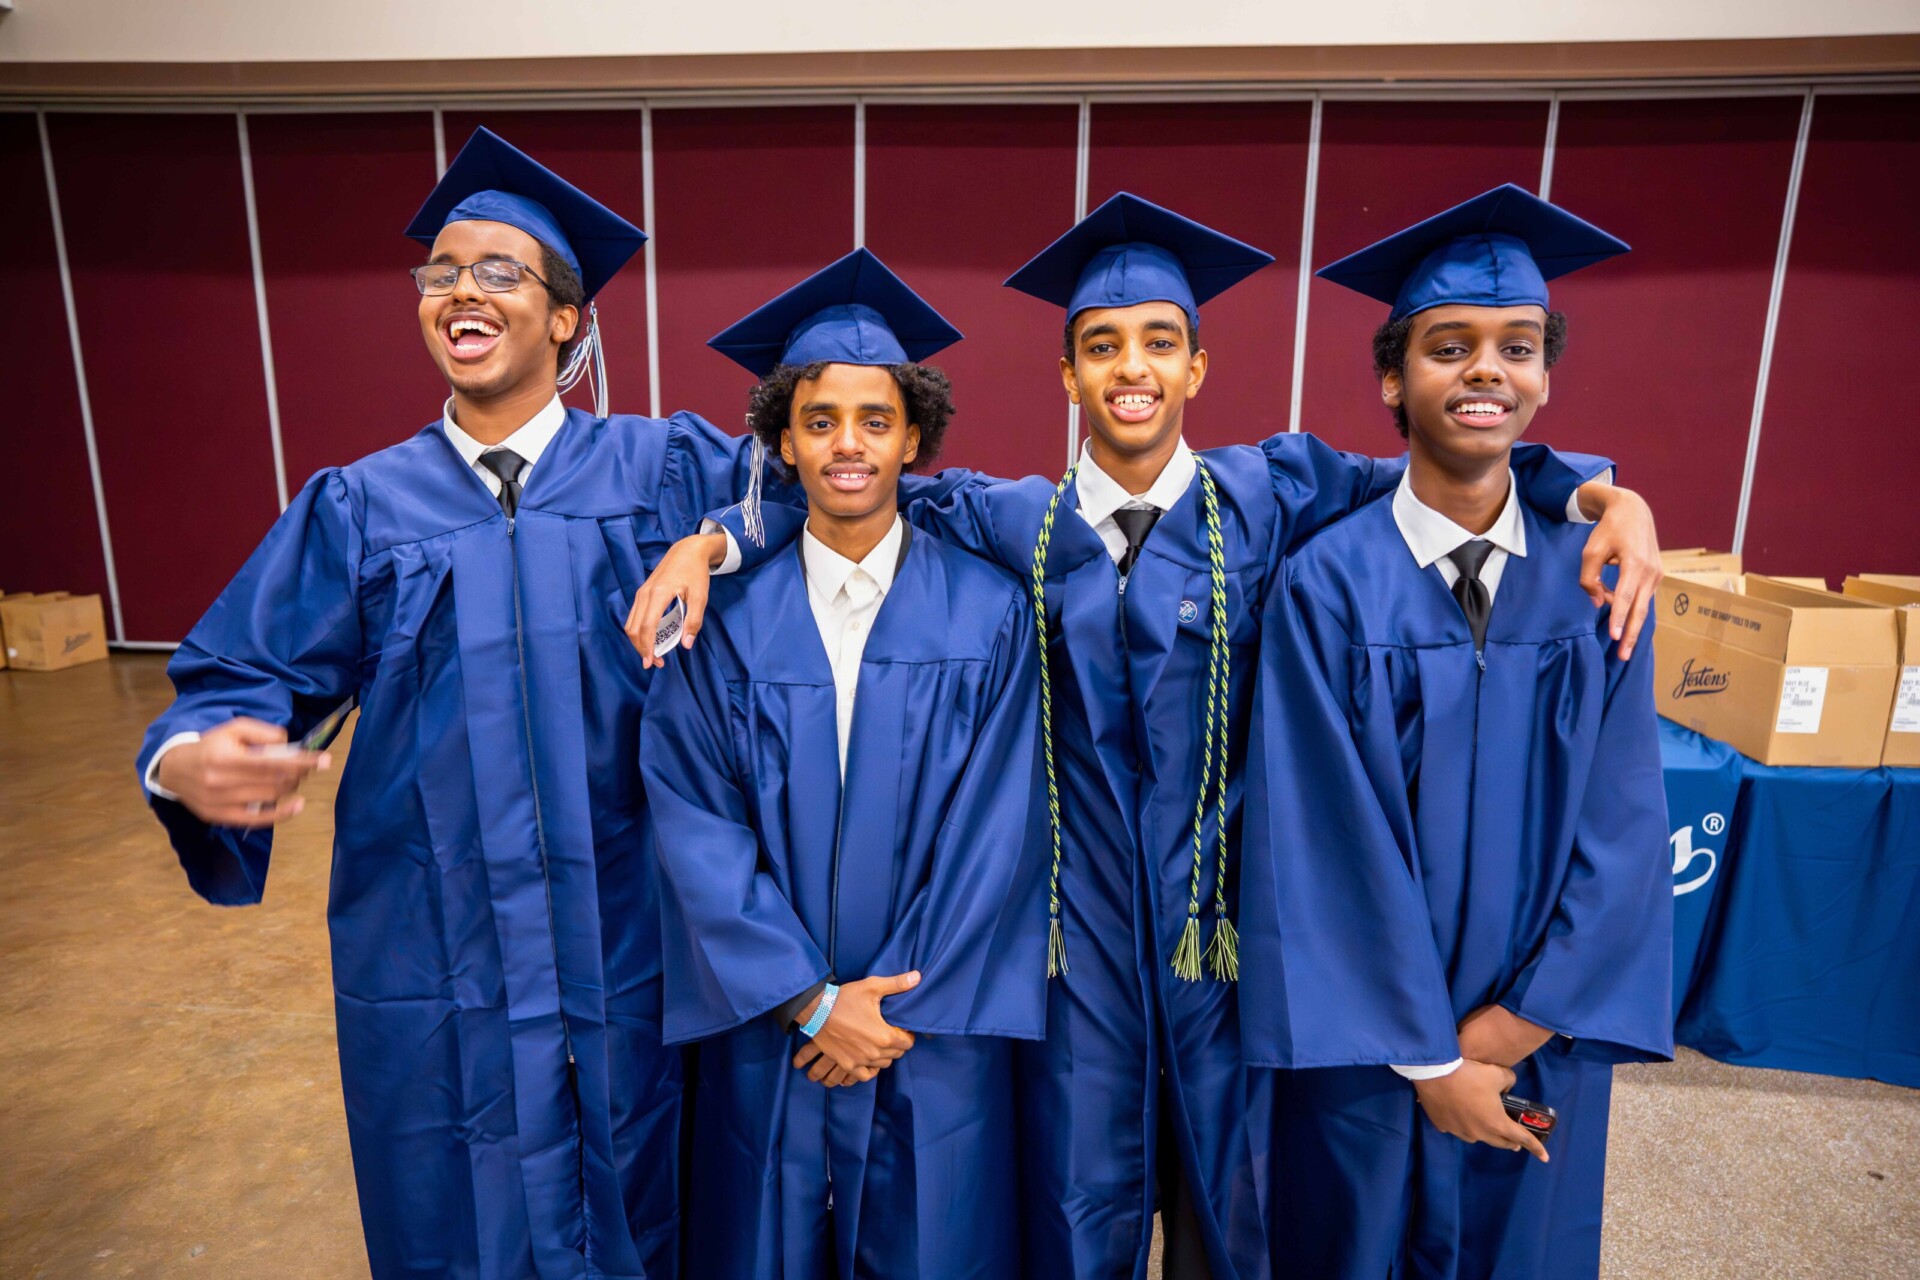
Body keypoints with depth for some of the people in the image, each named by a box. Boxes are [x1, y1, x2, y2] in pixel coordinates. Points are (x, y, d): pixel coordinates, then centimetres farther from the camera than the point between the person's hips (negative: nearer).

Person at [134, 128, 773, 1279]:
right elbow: (244, 680, 0)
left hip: (619, 950, -1)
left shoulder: (661, 469, -2)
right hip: (435, 958, 1)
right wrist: (188, 761, -23)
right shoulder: (360, 507, 1)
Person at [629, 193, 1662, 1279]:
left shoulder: (1265, 496, -3)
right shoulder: (1019, 522, -1)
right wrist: (713, 539, -10)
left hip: (1224, 915, 0)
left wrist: (1608, 495, -15)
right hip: (1080, 918, 0)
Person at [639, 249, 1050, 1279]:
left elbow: (999, 831, -8)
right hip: (768, 1030, 1)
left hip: (936, 1031, 0)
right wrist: (809, 1001, -12)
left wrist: (903, 1009, -10)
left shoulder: (988, 613, -7)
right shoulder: (724, 615, -6)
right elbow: (696, 826, -8)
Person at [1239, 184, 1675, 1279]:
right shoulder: (1329, 584, -14)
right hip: (1371, 1039, -2)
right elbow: (1328, 837, -14)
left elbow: (1623, 824, -5)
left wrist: (1519, 1022, -10)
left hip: (1539, 1033, 3)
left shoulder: (1595, 576, -4)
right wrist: (1425, 1056, -12)